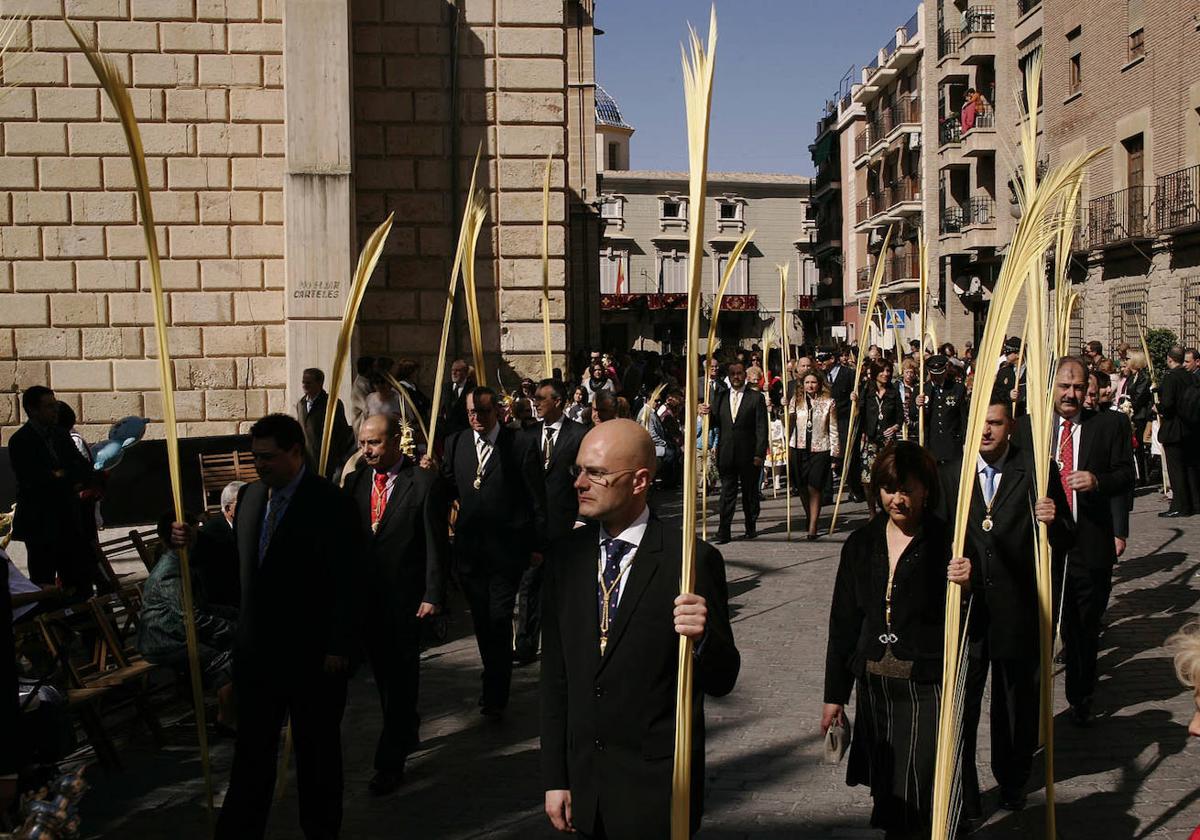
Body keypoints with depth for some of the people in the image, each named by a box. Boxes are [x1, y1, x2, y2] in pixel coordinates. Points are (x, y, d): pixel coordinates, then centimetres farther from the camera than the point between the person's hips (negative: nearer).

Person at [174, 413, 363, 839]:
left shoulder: (330, 503, -14)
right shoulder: (250, 495, 6)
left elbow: (348, 583, -15)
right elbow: (236, 559, 14)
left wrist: (339, 647, -17)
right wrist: (194, 541, -2)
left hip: (312, 655, -5)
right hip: (257, 651, 5)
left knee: (317, 748, 13)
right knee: (252, 748, 12)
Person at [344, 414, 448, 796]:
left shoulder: (424, 482, -9)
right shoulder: (355, 482, 6)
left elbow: (436, 544, -9)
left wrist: (433, 595, -12)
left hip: (405, 596, -5)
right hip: (367, 595, 5)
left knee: (400, 675, -1)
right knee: (383, 672, 16)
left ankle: (390, 761, 5)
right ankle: (406, 733, 37)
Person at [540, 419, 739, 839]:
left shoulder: (692, 559, -13)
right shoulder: (565, 556, 0)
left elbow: (720, 682, -8)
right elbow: (554, 675, 5)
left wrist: (703, 636, -29)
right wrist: (555, 778, 5)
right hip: (583, 781, 4)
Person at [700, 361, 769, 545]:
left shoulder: (756, 398, 0)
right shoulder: (721, 397, 12)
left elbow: (761, 428, -4)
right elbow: (716, 423, 12)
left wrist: (759, 454, -11)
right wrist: (707, 413, -10)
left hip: (748, 455, -2)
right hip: (726, 454, 3)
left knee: (750, 492, 9)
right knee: (727, 493, 2)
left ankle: (751, 528, 22)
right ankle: (724, 532, 1)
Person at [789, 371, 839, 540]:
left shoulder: (828, 402, 4)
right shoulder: (796, 401, 8)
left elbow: (833, 428, 4)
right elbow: (788, 423, 8)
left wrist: (835, 450, 1)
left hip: (820, 449, -2)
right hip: (799, 448, 2)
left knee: (814, 488, -9)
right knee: (803, 488, 5)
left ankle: (813, 527, -7)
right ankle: (811, 519, 24)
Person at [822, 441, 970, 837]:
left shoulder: (946, 544, -7)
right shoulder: (861, 544, 6)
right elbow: (843, 622, 10)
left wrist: (968, 586, -29)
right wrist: (834, 694, 10)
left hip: (927, 686, -4)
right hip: (873, 682, 4)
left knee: (913, 798, -6)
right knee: (883, 787, 11)